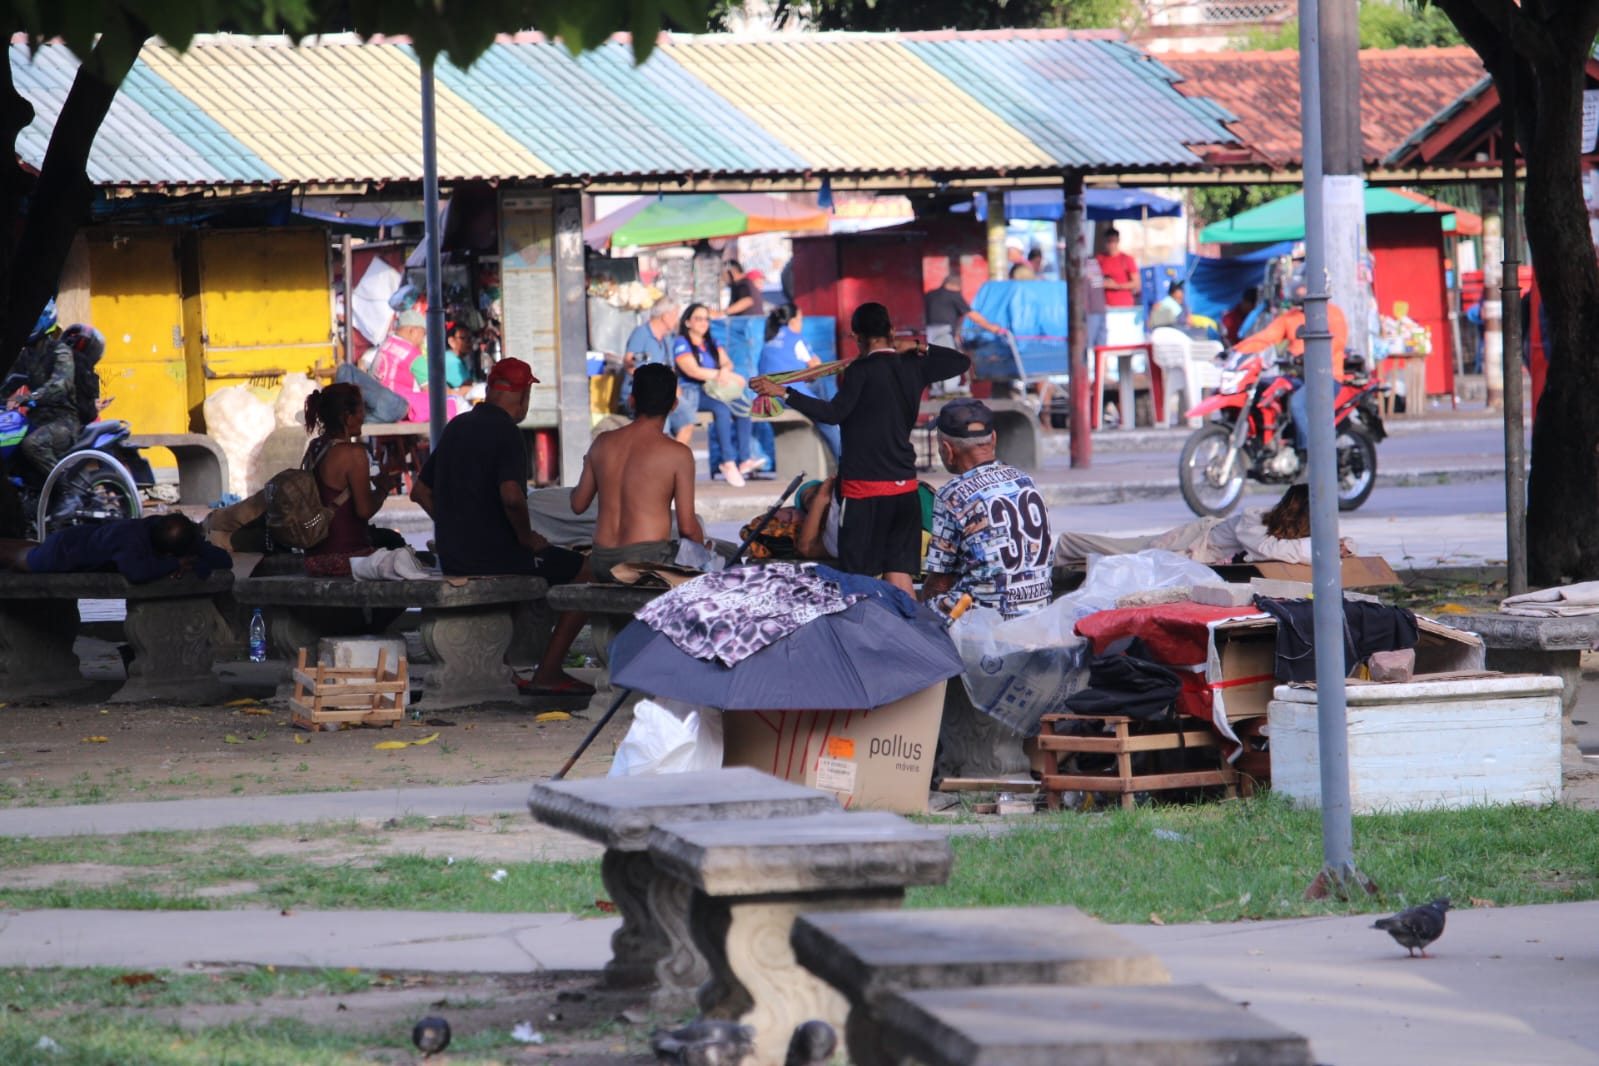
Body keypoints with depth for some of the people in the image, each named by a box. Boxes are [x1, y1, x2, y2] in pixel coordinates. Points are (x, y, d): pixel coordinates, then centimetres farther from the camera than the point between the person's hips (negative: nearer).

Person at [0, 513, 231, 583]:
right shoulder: (131, 537, -49)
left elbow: (225, 560, -25)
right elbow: (137, 572, -67)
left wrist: (190, 565, -43)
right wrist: (176, 564, -51)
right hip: (62, 549, -6)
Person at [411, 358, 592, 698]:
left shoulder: (456, 427, 12)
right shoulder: (505, 433, -15)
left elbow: (420, 490, 19)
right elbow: (511, 496, -30)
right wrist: (527, 538, -12)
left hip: (452, 559, 9)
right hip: (495, 555, -9)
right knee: (588, 574, 2)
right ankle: (548, 672, -2)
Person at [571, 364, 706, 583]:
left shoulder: (602, 443, 8)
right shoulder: (677, 454, -6)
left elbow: (578, 505, 18)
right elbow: (687, 527, -6)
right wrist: (703, 547, 17)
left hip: (601, 563, 6)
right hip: (647, 557, -6)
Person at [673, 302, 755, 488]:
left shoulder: (712, 344, 22)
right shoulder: (681, 343, 0)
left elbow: (727, 363, 11)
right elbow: (693, 371, -12)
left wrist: (724, 371, -17)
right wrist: (730, 375, -12)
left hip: (714, 390, 6)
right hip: (691, 392, -6)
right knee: (722, 408, -34)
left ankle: (744, 460, -27)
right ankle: (728, 462, -37)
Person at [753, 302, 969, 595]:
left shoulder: (862, 370, -11)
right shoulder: (914, 367, 8)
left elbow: (834, 412, -23)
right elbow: (962, 362, 24)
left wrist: (784, 393, -25)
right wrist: (920, 347, 19)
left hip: (864, 488, -6)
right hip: (904, 486, 6)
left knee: (857, 579, -4)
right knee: (899, 576, 6)